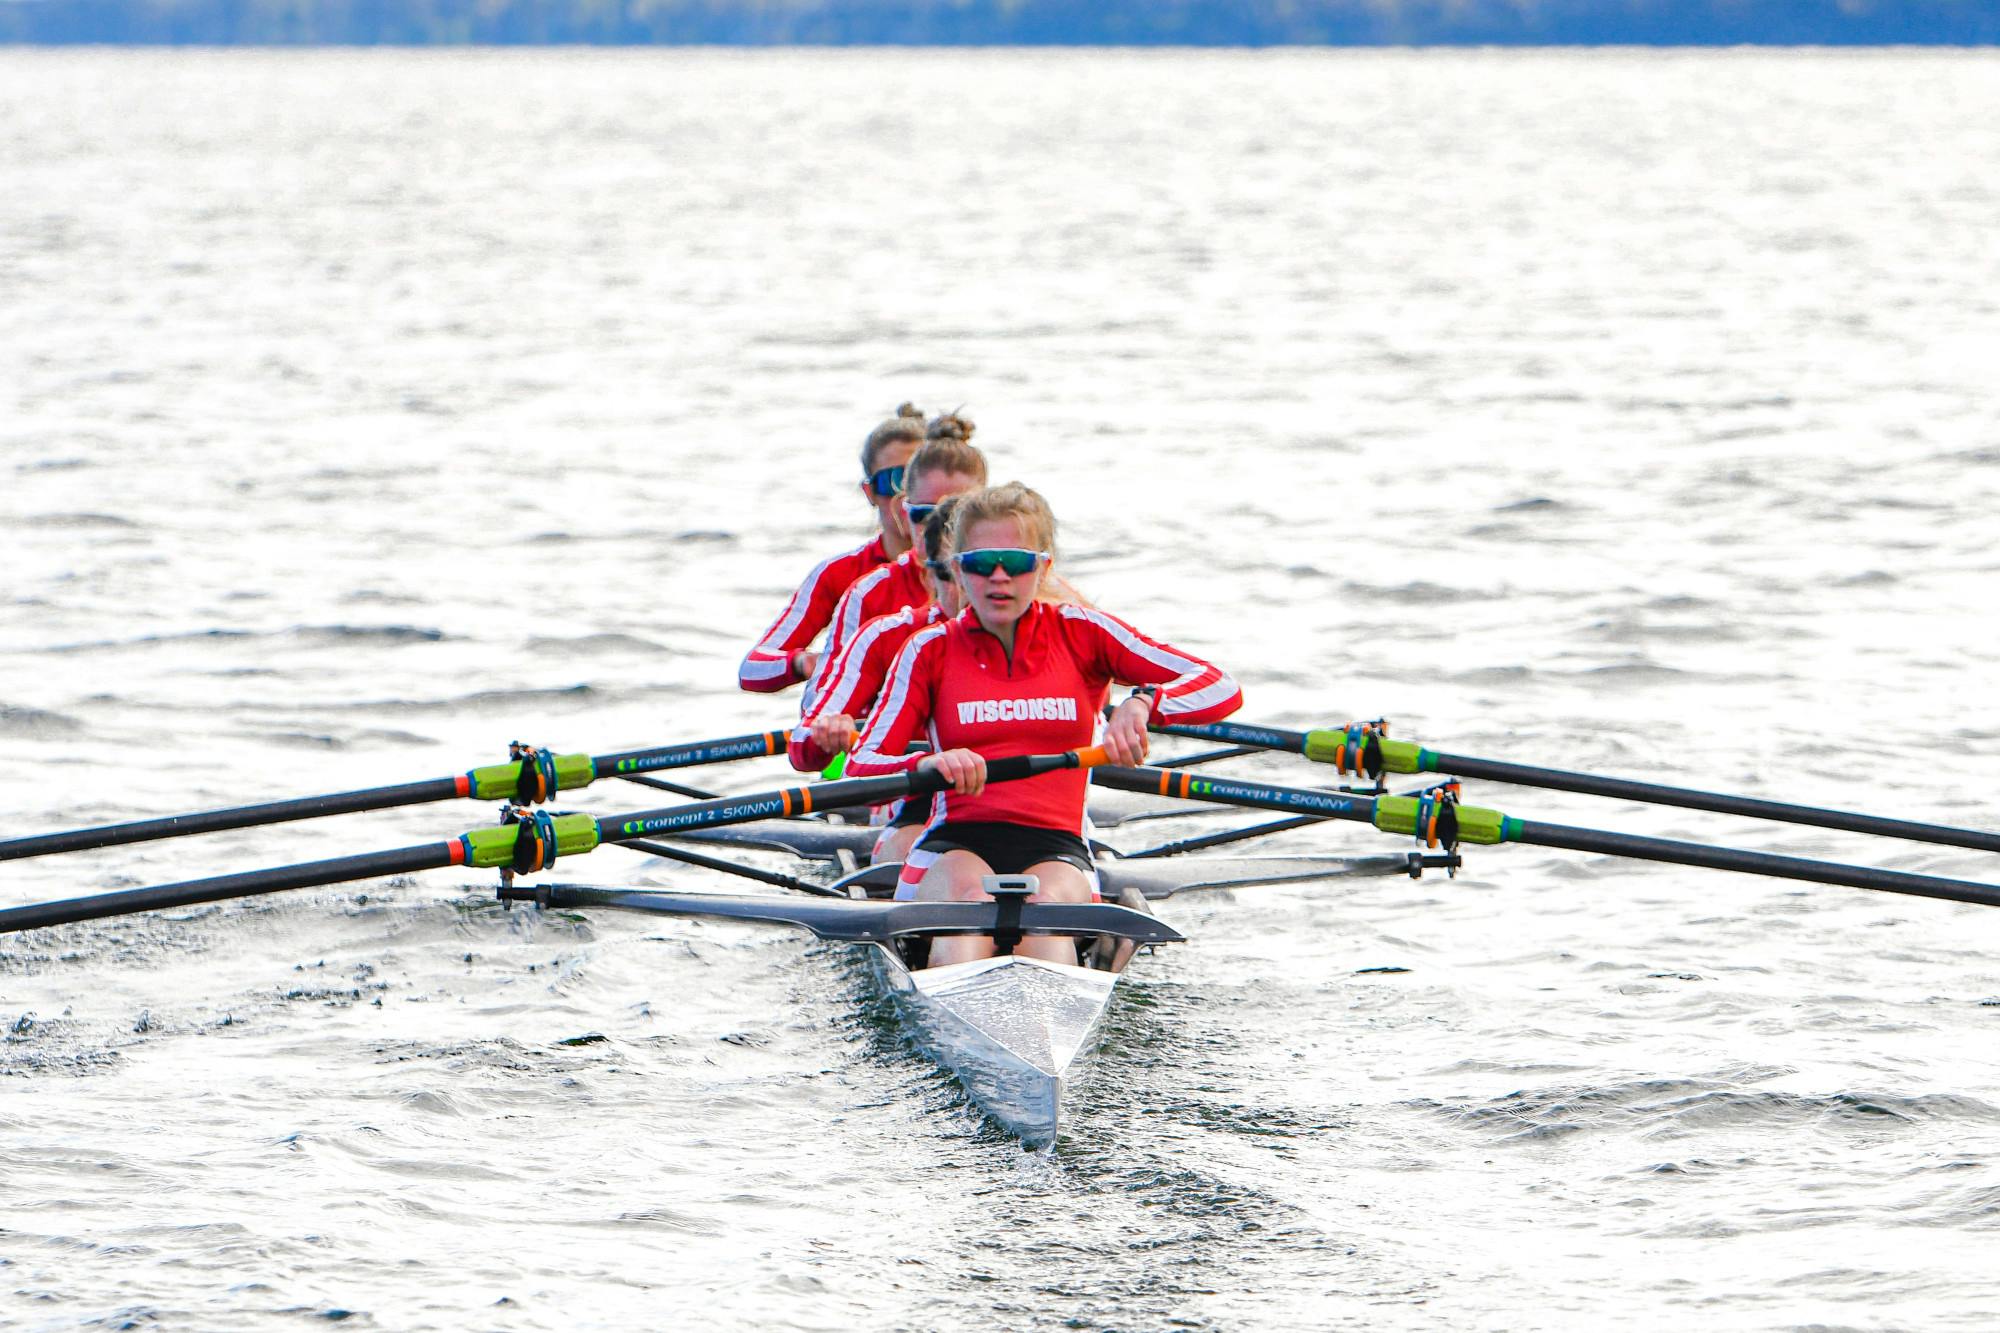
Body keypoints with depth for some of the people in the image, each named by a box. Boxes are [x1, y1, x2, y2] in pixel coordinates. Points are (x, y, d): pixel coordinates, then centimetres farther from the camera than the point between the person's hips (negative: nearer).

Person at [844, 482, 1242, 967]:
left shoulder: (1081, 632, 9)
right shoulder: (931, 649, 10)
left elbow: (1222, 691, 0)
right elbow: (859, 770, -1)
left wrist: (1142, 702, -21)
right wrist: (929, 764, -23)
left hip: (1055, 850, 0)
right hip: (954, 844, 0)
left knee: (1047, 905, -35)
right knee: (968, 896, -35)